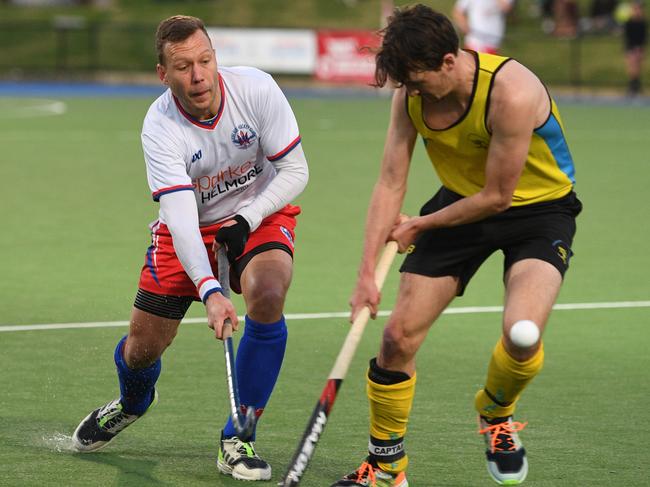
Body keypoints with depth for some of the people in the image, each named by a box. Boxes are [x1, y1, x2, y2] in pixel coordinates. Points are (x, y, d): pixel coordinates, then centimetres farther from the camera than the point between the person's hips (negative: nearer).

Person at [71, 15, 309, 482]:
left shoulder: (255, 88, -24)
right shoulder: (160, 128, -26)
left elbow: (295, 171, -14)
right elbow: (180, 217, -35)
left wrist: (246, 219, -26)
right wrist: (209, 291, -48)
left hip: (260, 212, 0)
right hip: (190, 224, 0)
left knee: (267, 299, -31)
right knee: (143, 347, 0)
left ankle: (237, 440, -16)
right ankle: (132, 402, 43)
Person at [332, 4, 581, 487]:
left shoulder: (512, 93, -32)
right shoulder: (411, 94, -14)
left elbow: (497, 196, -23)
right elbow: (391, 184, -8)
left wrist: (419, 226, -10)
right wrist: (368, 272, -15)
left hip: (539, 210, -5)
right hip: (462, 203, 5)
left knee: (522, 334, -30)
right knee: (398, 335, -5)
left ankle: (496, 413, 6)